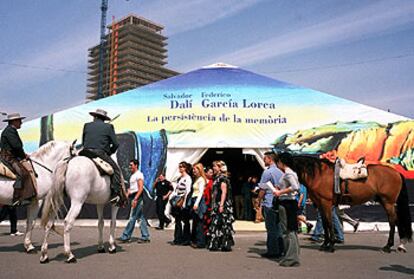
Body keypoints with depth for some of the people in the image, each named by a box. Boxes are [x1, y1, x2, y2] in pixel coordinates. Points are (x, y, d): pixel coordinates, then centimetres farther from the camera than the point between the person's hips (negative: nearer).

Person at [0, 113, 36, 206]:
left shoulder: (12, 130, 21)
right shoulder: (10, 130, -11)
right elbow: (17, 146, -20)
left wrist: (23, 155, 10)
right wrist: (24, 155, -6)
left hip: (12, 157, 11)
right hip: (9, 158, -11)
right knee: (23, 172, -24)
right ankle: (16, 199, -26)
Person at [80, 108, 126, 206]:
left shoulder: (87, 125, 18)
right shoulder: (108, 127, 9)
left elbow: (83, 142, 20)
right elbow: (115, 144, 5)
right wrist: (109, 152, 19)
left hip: (85, 153, 4)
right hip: (101, 154, -4)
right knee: (116, 169, 4)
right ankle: (115, 194, -13)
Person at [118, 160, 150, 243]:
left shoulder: (139, 175, -9)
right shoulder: (132, 175, 19)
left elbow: (141, 188, -17)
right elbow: (130, 188, 21)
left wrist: (135, 199, -24)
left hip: (137, 197, -9)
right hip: (133, 197, 9)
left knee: (132, 217, -4)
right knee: (141, 217, 9)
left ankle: (126, 236, 2)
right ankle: (145, 237, 13)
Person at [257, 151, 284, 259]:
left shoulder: (267, 171, -12)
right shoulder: (280, 172, 11)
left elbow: (262, 189, -12)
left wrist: (259, 200, -1)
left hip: (269, 204, -7)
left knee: (271, 228, -2)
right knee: (278, 227, 12)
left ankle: (272, 251, 3)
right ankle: (279, 250, 17)